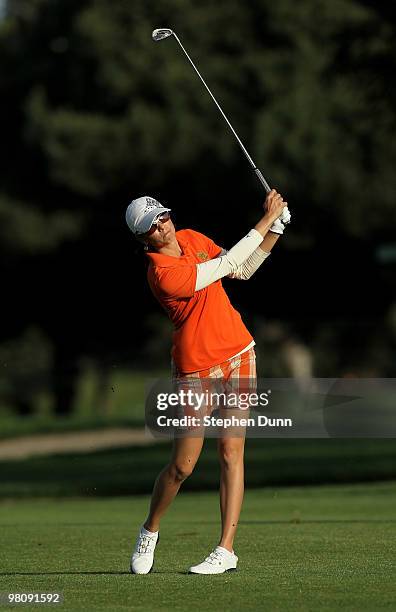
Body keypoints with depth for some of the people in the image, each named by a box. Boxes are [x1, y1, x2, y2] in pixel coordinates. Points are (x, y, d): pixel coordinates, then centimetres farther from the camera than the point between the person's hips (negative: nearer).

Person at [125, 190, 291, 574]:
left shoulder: (191, 239, 2)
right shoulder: (163, 275, -23)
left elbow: (243, 269, 13)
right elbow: (228, 264, -20)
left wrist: (276, 229, 1)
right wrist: (267, 218, -13)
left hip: (238, 355, 6)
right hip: (197, 367, -6)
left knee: (231, 453, -2)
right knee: (182, 466, -2)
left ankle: (226, 549, -1)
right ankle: (150, 531, 25)